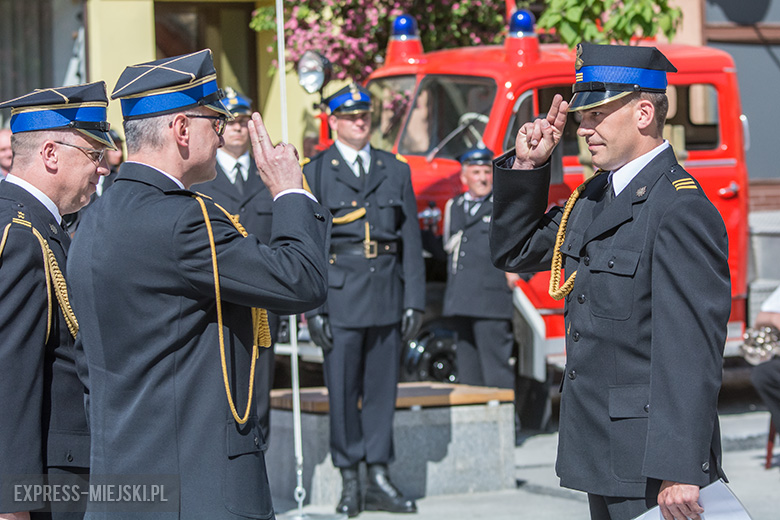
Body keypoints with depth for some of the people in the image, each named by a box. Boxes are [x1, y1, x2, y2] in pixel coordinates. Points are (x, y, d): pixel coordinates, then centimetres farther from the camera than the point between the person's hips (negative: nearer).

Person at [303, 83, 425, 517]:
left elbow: (411, 240, 10)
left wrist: (414, 300, 3)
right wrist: (312, 308, -7)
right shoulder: (314, 174, 3)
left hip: (387, 297, 3)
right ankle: (350, 482, 8)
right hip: (340, 297, -2)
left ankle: (380, 480, 11)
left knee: (382, 389, 5)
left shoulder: (396, 171, 12)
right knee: (342, 391, 0)